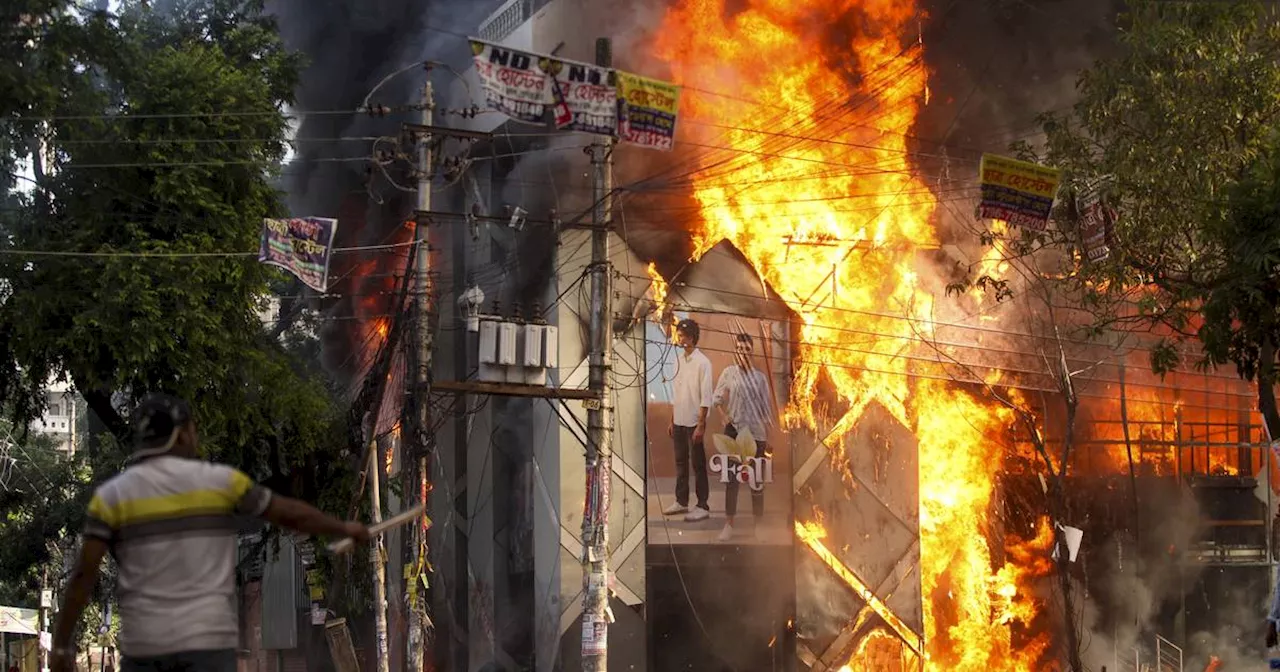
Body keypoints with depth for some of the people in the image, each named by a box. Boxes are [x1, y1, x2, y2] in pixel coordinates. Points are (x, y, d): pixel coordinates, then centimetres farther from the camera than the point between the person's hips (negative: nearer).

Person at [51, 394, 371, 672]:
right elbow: (289, 513, 10)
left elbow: (84, 574, -4)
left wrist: (62, 643, 4)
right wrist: (345, 528, 27)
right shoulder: (220, 481, 1)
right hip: (208, 641, -1)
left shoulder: (111, 495, 1)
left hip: (145, 645, 2)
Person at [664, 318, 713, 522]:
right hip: (679, 421, 7)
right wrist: (672, 421, 14)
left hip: (694, 422, -7)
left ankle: (703, 506, 5)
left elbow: (706, 397, -15)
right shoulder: (678, 359, 8)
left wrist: (701, 425, -18)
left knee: (697, 464, -1)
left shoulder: (702, 362, -14)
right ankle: (681, 501, 22)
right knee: (680, 462, 13)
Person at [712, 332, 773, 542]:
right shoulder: (729, 372, -1)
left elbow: (767, 409, 5)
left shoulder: (760, 377, 1)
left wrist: (767, 438, 4)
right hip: (734, 430, -1)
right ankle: (728, 525, 3)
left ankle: (757, 524, 18)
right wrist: (725, 415, -9)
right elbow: (716, 396, 6)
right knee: (732, 478, 0)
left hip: (756, 432, 1)